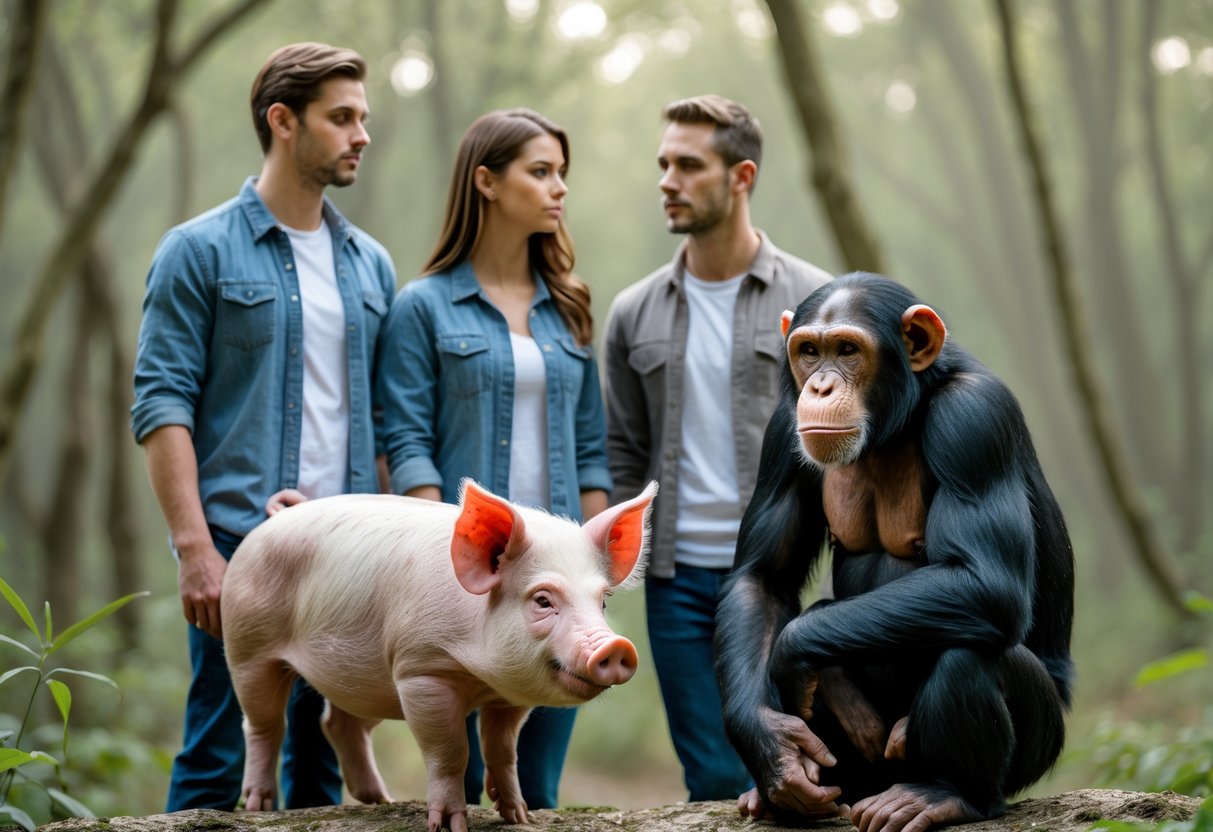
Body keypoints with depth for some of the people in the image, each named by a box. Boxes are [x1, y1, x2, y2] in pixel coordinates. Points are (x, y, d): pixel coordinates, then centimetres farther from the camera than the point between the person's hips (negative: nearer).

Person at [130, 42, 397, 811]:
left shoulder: (371, 264, 14)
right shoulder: (201, 251, -1)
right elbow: (161, 402, -7)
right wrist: (194, 546, -15)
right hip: (238, 548, -5)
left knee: (325, 763, 10)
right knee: (216, 762, -2)